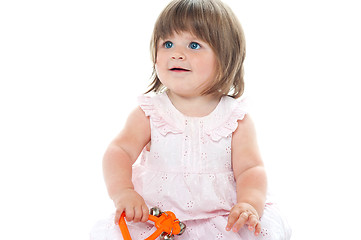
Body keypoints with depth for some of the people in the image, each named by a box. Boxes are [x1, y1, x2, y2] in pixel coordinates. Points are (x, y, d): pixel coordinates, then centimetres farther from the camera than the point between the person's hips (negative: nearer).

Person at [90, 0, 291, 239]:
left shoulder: (236, 118, 0)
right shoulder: (149, 112, 1)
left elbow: (250, 169, -4)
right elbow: (120, 151, -7)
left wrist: (249, 204, -25)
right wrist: (123, 192, -27)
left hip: (221, 217, 0)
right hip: (155, 219, 1)